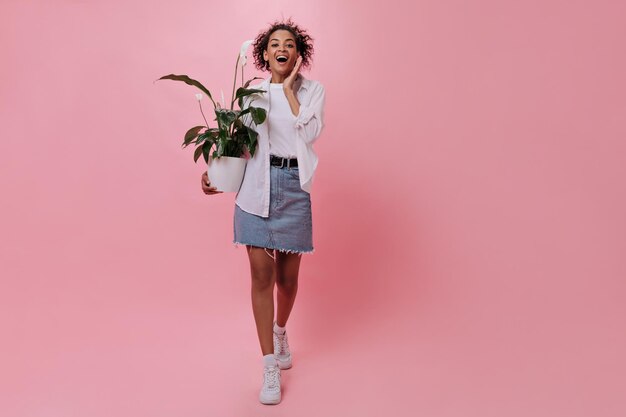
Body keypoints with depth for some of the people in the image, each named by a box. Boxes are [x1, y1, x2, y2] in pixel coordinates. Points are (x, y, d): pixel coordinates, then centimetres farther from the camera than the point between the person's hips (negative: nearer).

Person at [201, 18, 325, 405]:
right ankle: (271, 368, 8)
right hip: (257, 185, 1)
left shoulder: (312, 89, 7)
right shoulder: (252, 92, 10)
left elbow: (310, 132, -10)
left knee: (287, 275, 8)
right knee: (261, 273, -4)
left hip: (294, 187, 0)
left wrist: (289, 88, -5)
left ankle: (280, 331, 41)